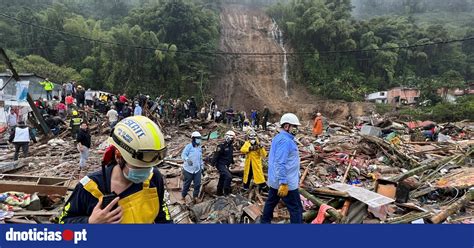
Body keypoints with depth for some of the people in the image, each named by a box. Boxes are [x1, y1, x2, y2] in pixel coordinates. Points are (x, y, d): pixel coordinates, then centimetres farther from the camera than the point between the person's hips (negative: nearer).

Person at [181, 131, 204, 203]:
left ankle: (195, 197, 16)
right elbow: (183, 155, -18)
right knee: (187, 184, 7)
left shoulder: (200, 148, 14)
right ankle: (183, 196, 27)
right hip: (188, 169, -6)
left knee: (198, 184, 1)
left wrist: (202, 167, 21)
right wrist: (187, 159, -38)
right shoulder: (189, 146, -10)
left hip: (197, 170, 6)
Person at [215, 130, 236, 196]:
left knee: (222, 179, 17)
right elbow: (217, 155, -18)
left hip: (226, 165, 9)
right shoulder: (222, 146, -18)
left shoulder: (231, 146, 9)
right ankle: (226, 192, -12)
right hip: (221, 165, -9)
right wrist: (215, 163, -18)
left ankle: (219, 193, 30)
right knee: (228, 176, -22)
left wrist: (232, 162, 20)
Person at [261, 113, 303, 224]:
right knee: (296, 208, -1)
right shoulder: (285, 140, -22)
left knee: (271, 202, 21)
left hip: (275, 180, 10)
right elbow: (280, 163, -28)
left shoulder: (278, 137, 12)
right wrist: (284, 183, -27)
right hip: (286, 182, -10)